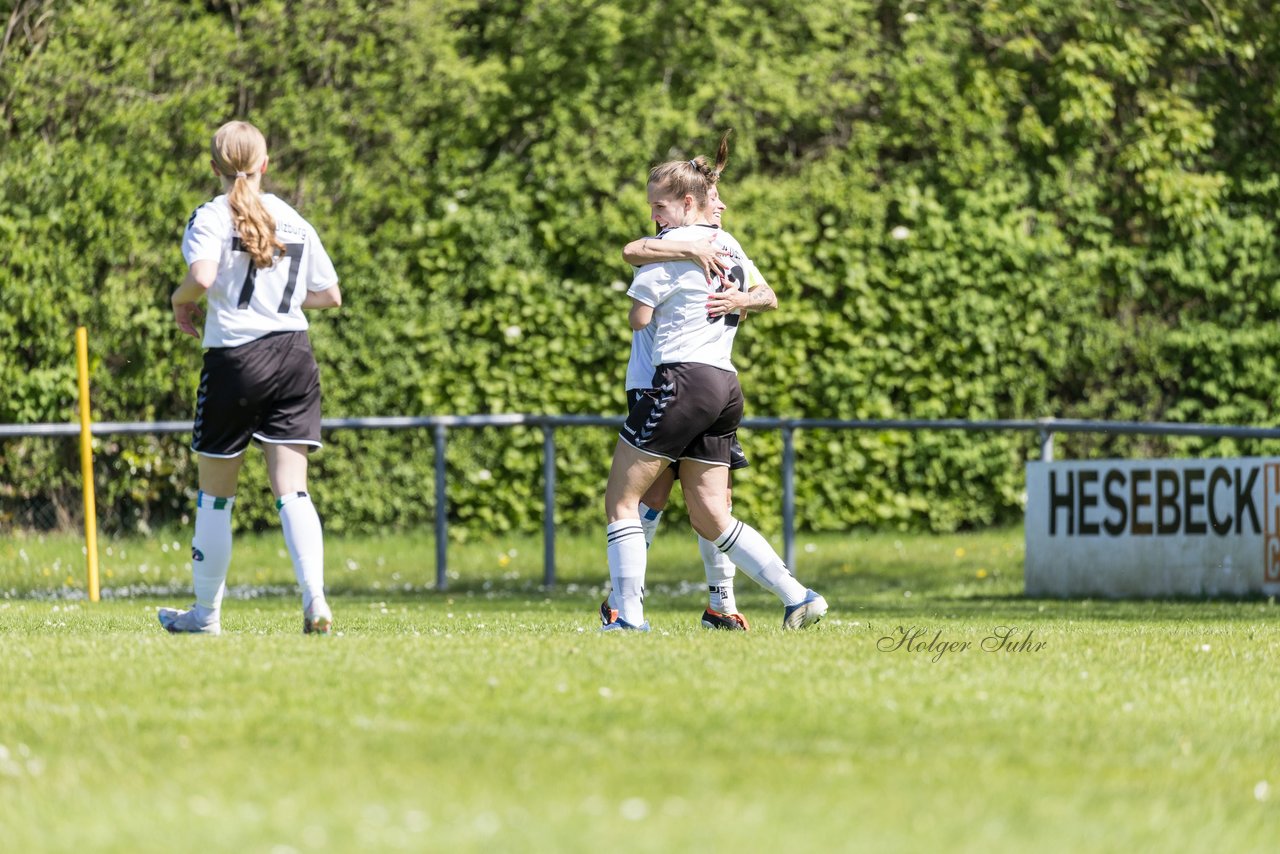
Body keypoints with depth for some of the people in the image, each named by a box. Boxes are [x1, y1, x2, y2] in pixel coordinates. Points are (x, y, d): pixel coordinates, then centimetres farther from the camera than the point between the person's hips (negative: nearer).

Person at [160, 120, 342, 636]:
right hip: (295, 355, 4)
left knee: (215, 494, 9)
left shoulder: (211, 217, -4)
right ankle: (315, 600, -19)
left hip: (235, 359, -4)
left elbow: (202, 276, -22)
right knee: (291, 490, -1)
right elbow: (330, 295, 15)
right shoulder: (293, 221, 12)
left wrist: (181, 299, -1)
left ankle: (205, 612, 17)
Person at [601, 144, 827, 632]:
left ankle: (628, 615, -8)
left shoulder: (674, 244, -7)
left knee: (621, 498, -1)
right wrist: (739, 300, 16)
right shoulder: (730, 247, 19)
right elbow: (769, 298, 35)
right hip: (726, 387, 8)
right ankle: (798, 597, 2)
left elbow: (639, 317, -6)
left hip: (683, 380, -8)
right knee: (711, 518, 11)